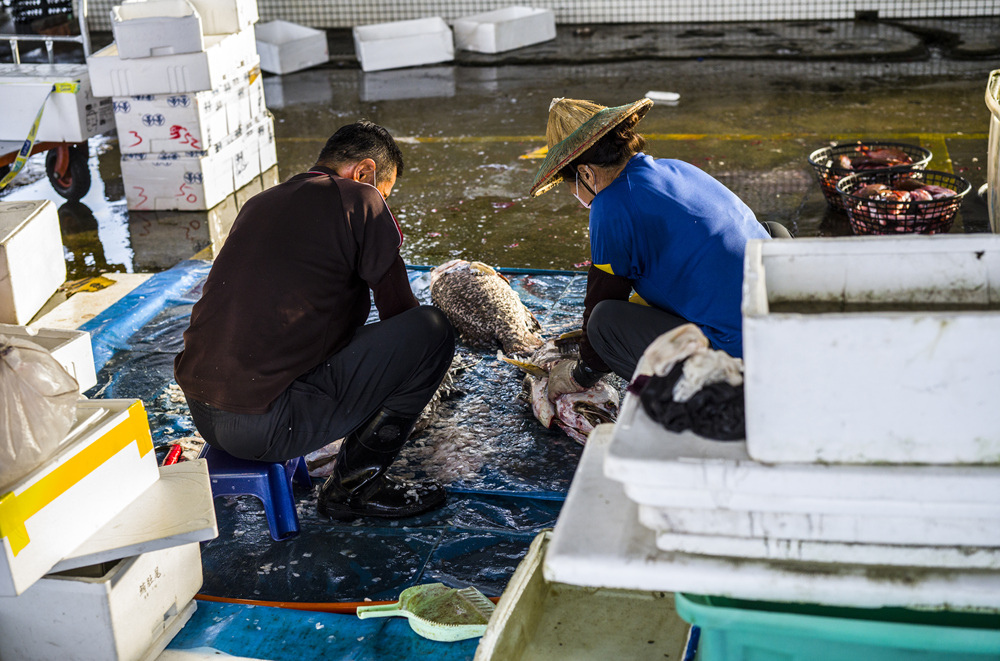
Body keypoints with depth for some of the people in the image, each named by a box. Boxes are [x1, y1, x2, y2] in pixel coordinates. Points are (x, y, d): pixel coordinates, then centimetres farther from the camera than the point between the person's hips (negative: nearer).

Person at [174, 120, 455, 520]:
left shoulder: (260, 203, 19)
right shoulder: (357, 199, -3)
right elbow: (398, 308, 4)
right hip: (264, 424, -9)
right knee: (432, 329, -4)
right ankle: (354, 485, 4)